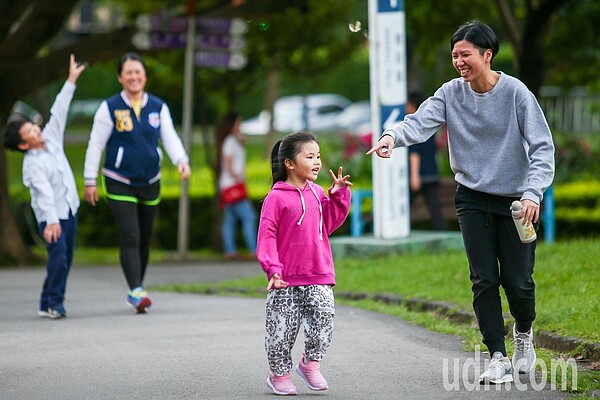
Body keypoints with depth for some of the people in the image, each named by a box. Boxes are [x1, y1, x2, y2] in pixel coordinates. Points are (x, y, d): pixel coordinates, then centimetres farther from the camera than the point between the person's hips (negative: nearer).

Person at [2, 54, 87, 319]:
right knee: (58, 259, -15)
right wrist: (51, 221, -36)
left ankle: (47, 304, 13)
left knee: (65, 261, 7)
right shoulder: (33, 164, -17)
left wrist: (71, 81, 9)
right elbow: (44, 192, -28)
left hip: (69, 211, 7)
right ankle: (54, 304, -5)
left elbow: (59, 113, 10)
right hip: (51, 217, -7)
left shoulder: (51, 139, 5)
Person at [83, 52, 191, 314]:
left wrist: (181, 160, -22)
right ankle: (136, 291, -23)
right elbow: (96, 145, -3)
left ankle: (136, 293, 24)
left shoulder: (158, 107, 4)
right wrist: (89, 181, -4)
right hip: (119, 183, -4)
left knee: (144, 239, 11)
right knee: (130, 237, -17)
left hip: (150, 183, 4)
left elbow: (170, 138, -2)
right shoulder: (110, 108, -6)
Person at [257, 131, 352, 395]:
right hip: (286, 280, -4)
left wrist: (339, 195, 8)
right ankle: (279, 374, 21)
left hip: (319, 277, 5)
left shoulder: (317, 194, 9)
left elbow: (329, 224, 18)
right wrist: (272, 268, -19)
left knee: (324, 319, -6)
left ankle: (310, 364, 16)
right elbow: (266, 236, -10)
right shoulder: (277, 198, -9)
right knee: (282, 329, 3)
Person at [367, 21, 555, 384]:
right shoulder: (452, 93, -4)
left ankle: (524, 331, 30)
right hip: (472, 198, 2)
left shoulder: (515, 92, -12)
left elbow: (543, 147, -13)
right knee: (484, 279, -5)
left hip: (515, 200, -2)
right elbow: (421, 122, -19)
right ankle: (499, 358, 1)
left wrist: (533, 193, -25)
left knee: (518, 280, -2)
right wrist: (393, 135, -41)